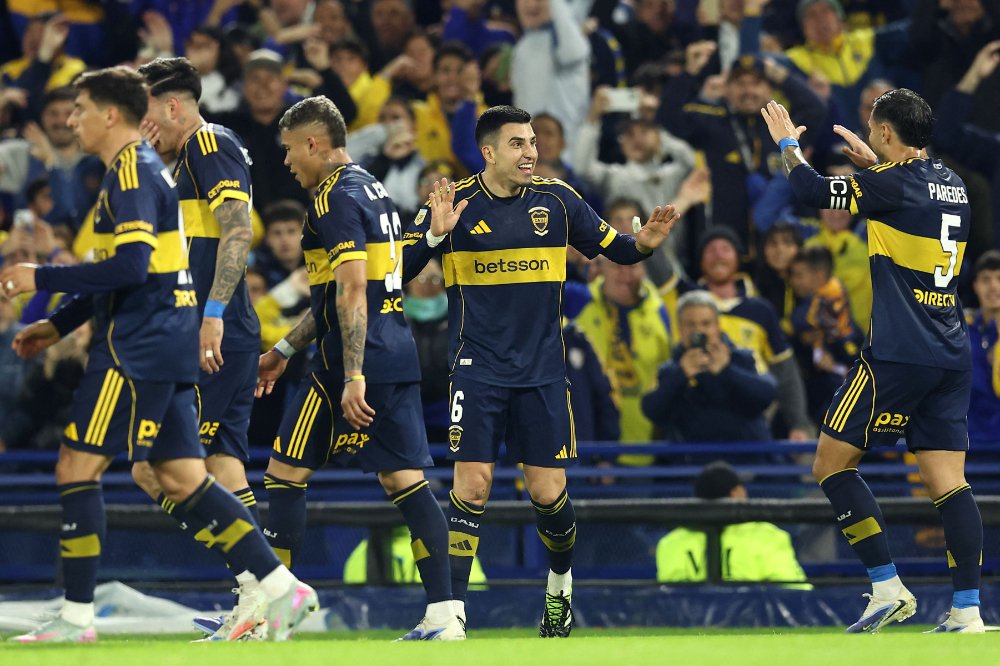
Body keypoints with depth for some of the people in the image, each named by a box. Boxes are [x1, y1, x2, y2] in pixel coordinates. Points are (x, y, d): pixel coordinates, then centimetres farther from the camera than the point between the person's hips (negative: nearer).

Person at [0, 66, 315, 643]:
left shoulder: (132, 172, -11)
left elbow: (130, 266, -22)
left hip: (140, 346, -10)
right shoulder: (148, 169, 20)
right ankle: (282, 590, 2)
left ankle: (77, 617, -4)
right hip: (171, 342, 10)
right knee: (182, 479, 8)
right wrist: (59, 325, 23)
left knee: (77, 466, -5)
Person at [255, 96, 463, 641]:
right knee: (405, 480, 3)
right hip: (397, 356, 9)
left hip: (354, 364, -9)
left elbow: (353, 293, -20)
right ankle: (444, 614, -3)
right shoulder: (373, 191, 19)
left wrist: (353, 377, -23)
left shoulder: (337, 199, -11)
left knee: (285, 473, 0)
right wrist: (283, 351, 31)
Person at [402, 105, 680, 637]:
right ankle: (453, 609, -7)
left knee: (549, 493, 1)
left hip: (541, 371, 2)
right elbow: (399, 272, -6)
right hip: (478, 369, -2)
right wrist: (434, 235, -23)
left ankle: (561, 582, 30)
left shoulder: (556, 200, 3)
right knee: (472, 485, -12)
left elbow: (613, 249, 11)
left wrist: (644, 244, -11)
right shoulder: (454, 203, -4)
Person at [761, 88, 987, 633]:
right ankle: (967, 609, -7)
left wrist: (788, 144, 12)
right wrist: (873, 162, 41)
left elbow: (812, 192, -6)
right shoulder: (952, 185, 12)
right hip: (952, 358, 7)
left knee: (831, 463, 3)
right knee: (948, 481, 3)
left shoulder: (894, 184, -11)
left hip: (897, 356, -7)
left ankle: (887, 588, -4)